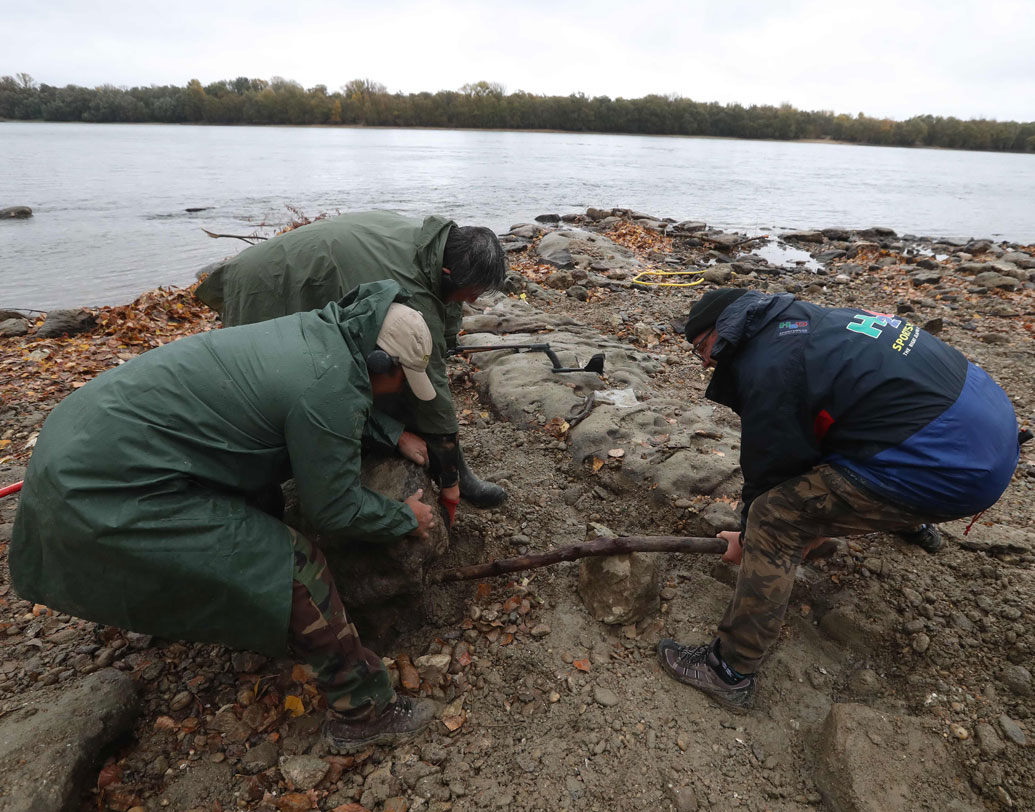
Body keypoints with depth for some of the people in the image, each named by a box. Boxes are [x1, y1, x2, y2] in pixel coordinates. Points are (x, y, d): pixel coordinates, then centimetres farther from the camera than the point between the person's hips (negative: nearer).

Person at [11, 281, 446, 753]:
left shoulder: (315, 331, 4)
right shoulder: (328, 388, -23)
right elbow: (334, 507, -12)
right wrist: (406, 519, 3)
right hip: (108, 495, -10)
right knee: (294, 571, -10)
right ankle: (363, 713, 6)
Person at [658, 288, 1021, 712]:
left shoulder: (768, 367, -15)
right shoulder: (805, 321, 15)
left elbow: (770, 471, -6)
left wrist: (749, 540, 13)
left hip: (949, 462, -10)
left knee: (774, 519, -10)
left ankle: (729, 672, 0)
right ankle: (910, 519, 68)